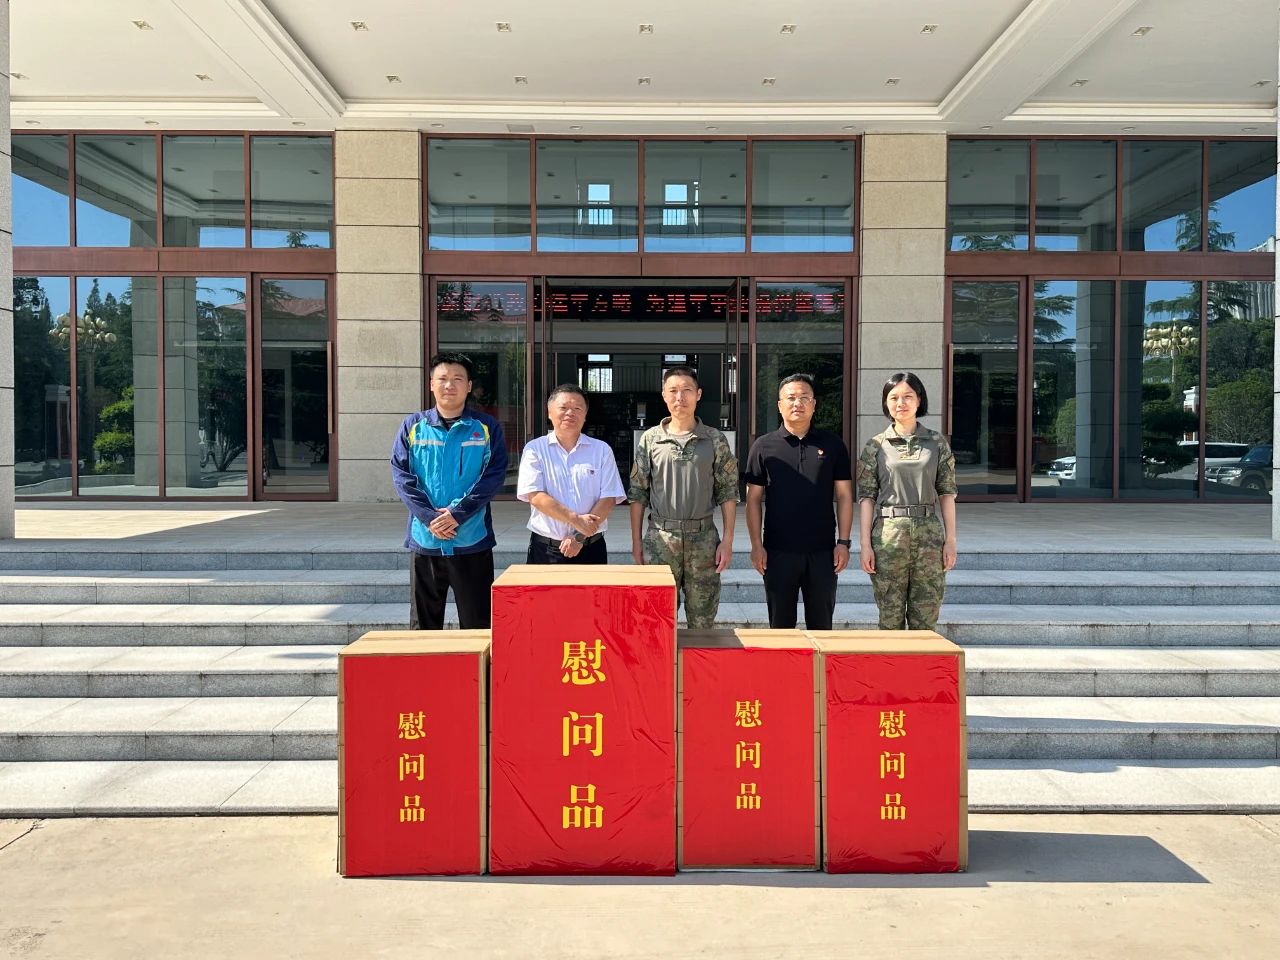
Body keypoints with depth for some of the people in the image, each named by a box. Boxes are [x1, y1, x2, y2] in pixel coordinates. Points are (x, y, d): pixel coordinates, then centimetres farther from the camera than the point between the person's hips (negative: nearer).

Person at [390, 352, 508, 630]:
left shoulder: (487, 428, 3)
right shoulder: (413, 426, 6)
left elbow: (494, 475, -5)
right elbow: (401, 474, -1)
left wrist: (458, 514, -15)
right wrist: (429, 518, -13)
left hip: (472, 540, -1)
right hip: (424, 539, 1)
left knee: (477, 623, 6)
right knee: (423, 623, 10)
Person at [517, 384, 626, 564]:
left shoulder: (602, 450, 4)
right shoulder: (534, 449, 1)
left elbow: (608, 498, -2)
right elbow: (535, 496, -9)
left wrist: (580, 537, -12)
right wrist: (576, 520, -18)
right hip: (545, 550, -1)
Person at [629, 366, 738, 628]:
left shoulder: (716, 440, 2)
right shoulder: (650, 439, 3)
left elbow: (728, 493, 3)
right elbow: (637, 494, 5)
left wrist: (727, 540, -3)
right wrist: (636, 541, 2)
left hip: (703, 538, 0)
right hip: (660, 538, 0)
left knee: (702, 622, 7)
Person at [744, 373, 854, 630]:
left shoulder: (832, 445, 6)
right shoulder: (764, 446, 3)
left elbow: (844, 496, 7)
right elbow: (754, 499, 3)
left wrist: (843, 542, 0)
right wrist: (756, 545, -4)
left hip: (823, 551, 1)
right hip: (778, 551, -1)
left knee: (821, 625, 10)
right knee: (780, 625, 7)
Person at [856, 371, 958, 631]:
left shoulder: (937, 443, 7)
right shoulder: (875, 446, 4)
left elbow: (947, 494, 7)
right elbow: (866, 496, 2)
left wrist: (950, 540, 2)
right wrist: (865, 544, -4)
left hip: (929, 536, 1)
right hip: (888, 538, -1)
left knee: (925, 622, 4)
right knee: (890, 620, 3)